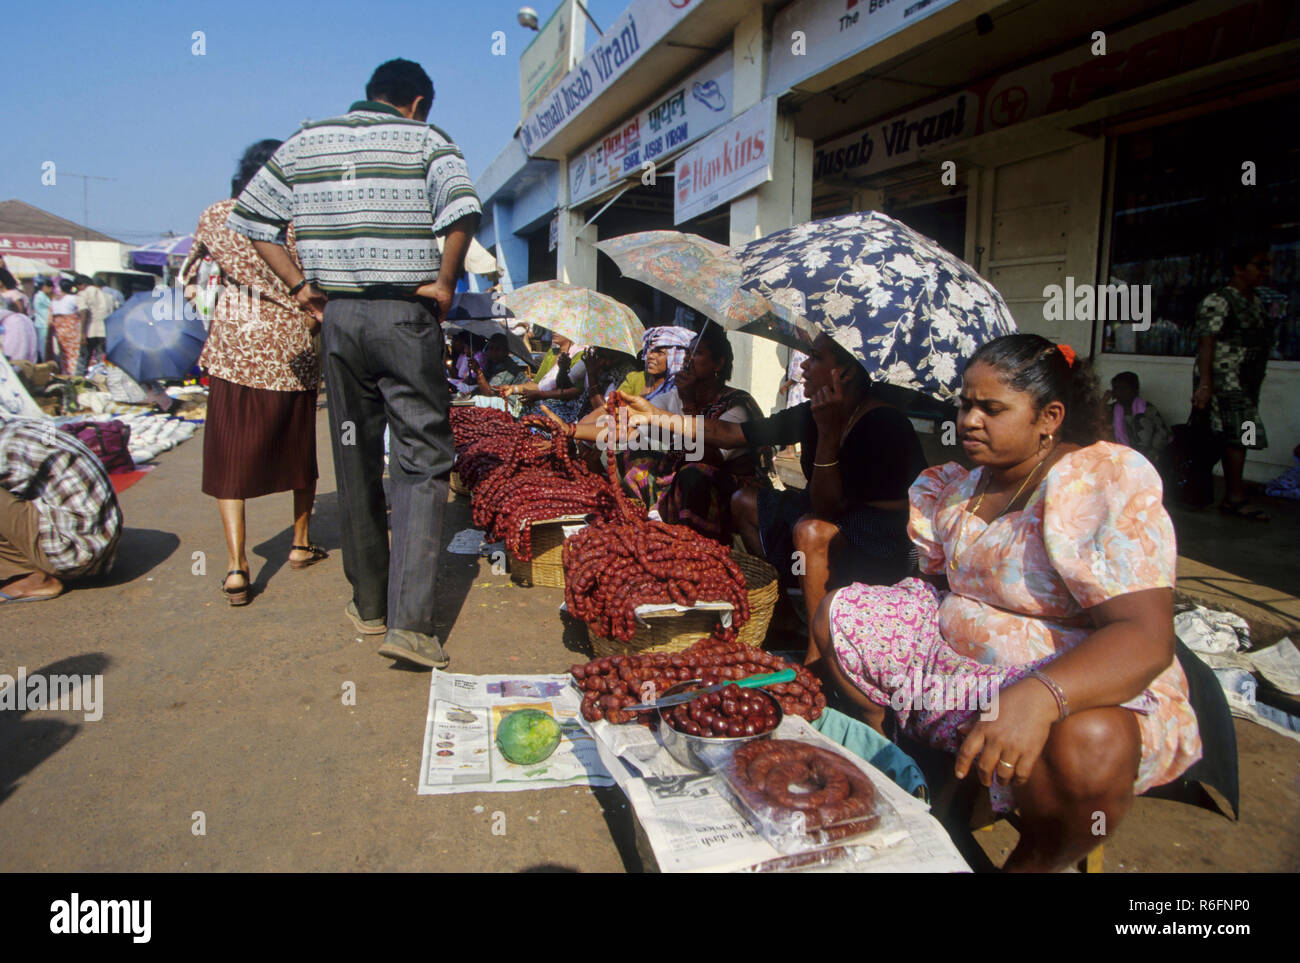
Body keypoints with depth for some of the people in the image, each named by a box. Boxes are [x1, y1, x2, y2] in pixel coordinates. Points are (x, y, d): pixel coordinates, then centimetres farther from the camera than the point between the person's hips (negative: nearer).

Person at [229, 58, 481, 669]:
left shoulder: (306, 142, 14)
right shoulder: (425, 140, 2)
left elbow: (248, 217, 14)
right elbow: (463, 210, -18)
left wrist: (299, 284, 13)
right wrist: (444, 280, -7)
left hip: (337, 315, 4)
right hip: (405, 316, -4)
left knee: (355, 461, 12)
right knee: (422, 462, -2)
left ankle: (370, 605, 23)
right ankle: (409, 622, -11)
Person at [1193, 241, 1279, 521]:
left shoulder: (1256, 302, 17)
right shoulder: (1218, 301, -10)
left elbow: (1260, 344, 22)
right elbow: (1206, 343, -17)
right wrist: (1204, 384, -24)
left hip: (1247, 382, 8)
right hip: (1224, 379, -8)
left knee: (1235, 437, 8)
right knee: (1239, 434, -12)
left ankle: (1232, 496, 12)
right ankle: (1236, 498, -7)